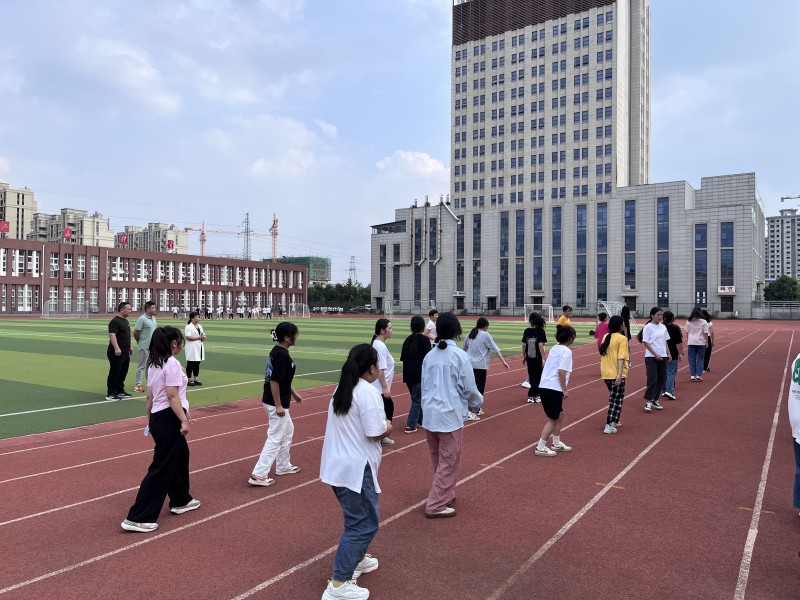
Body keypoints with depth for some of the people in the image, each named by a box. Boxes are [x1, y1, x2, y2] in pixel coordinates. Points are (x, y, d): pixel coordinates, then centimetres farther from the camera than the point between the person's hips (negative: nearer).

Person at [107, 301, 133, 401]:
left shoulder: (125, 321, 16)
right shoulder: (115, 321, -14)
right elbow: (112, 335, -23)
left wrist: (130, 347, 24)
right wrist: (117, 348, -30)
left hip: (125, 353, 9)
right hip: (116, 353, -9)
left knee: (123, 373, 15)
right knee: (114, 373, -4)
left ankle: (120, 391, 25)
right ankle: (110, 394, 3)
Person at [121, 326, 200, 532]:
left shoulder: (154, 365, 12)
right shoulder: (172, 364, -16)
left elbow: (150, 397, 16)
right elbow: (172, 396, -21)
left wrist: (150, 419, 24)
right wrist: (184, 420, -21)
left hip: (157, 417, 10)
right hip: (168, 418, -10)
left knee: (180, 456, 24)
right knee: (161, 468, -4)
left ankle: (181, 501, 38)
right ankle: (137, 518, 0)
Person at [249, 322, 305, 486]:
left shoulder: (277, 351, 8)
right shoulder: (282, 355, -22)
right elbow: (274, 381, -25)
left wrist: (293, 393, 24)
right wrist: (278, 406, -21)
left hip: (276, 401, 10)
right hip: (276, 403, -10)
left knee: (288, 431, 24)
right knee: (275, 439, -3)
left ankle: (283, 466, 36)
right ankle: (258, 475, 2)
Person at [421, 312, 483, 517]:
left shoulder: (429, 355, 2)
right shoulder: (459, 355, -12)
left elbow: (424, 386, 8)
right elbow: (469, 387, -8)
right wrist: (476, 403, 12)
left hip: (430, 414, 6)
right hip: (450, 415, -6)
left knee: (438, 460, 20)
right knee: (449, 462, 6)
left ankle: (445, 495, 36)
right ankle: (436, 506, 9)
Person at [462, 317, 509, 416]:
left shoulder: (470, 335, 10)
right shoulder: (486, 335, -5)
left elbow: (463, 349, 22)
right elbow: (496, 349, -8)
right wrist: (504, 361, -9)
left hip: (469, 365, 6)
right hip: (480, 366, -6)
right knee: (479, 389, -2)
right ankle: (471, 412, -9)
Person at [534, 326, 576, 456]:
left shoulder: (555, 348, 13)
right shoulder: (566, 351, -11)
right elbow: (561, 371, -20)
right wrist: (564, 390, -12)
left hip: (545, 386, 9)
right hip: (553, 389, -9)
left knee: (560, 415, 21)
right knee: (553, 419, 2)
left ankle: (556, 444, 31)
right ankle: (541, 448, 5)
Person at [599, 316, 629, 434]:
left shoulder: (605, 337, 9)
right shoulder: (622, 338, -10)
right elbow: (621, 358, -19)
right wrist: (620, 374, -24)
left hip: (606, 373, 6)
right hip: (616, 374, -6)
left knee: (613, 397, 23)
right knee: (617, 400, 2)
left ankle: (614, 421, 30)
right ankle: (609, 426, -5)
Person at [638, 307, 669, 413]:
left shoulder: (663, 327, 11)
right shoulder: (648, 327, -7)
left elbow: (665, 341, 17)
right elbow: (646, 342, -10)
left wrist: (668, 354, 7)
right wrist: (655, 354, -16)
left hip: (662, 356, 6)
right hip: (651, 357, -6)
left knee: (662, 379, 8)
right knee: (652, 379, -11)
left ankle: (654, 400, 20)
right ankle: (647, 402, -4)